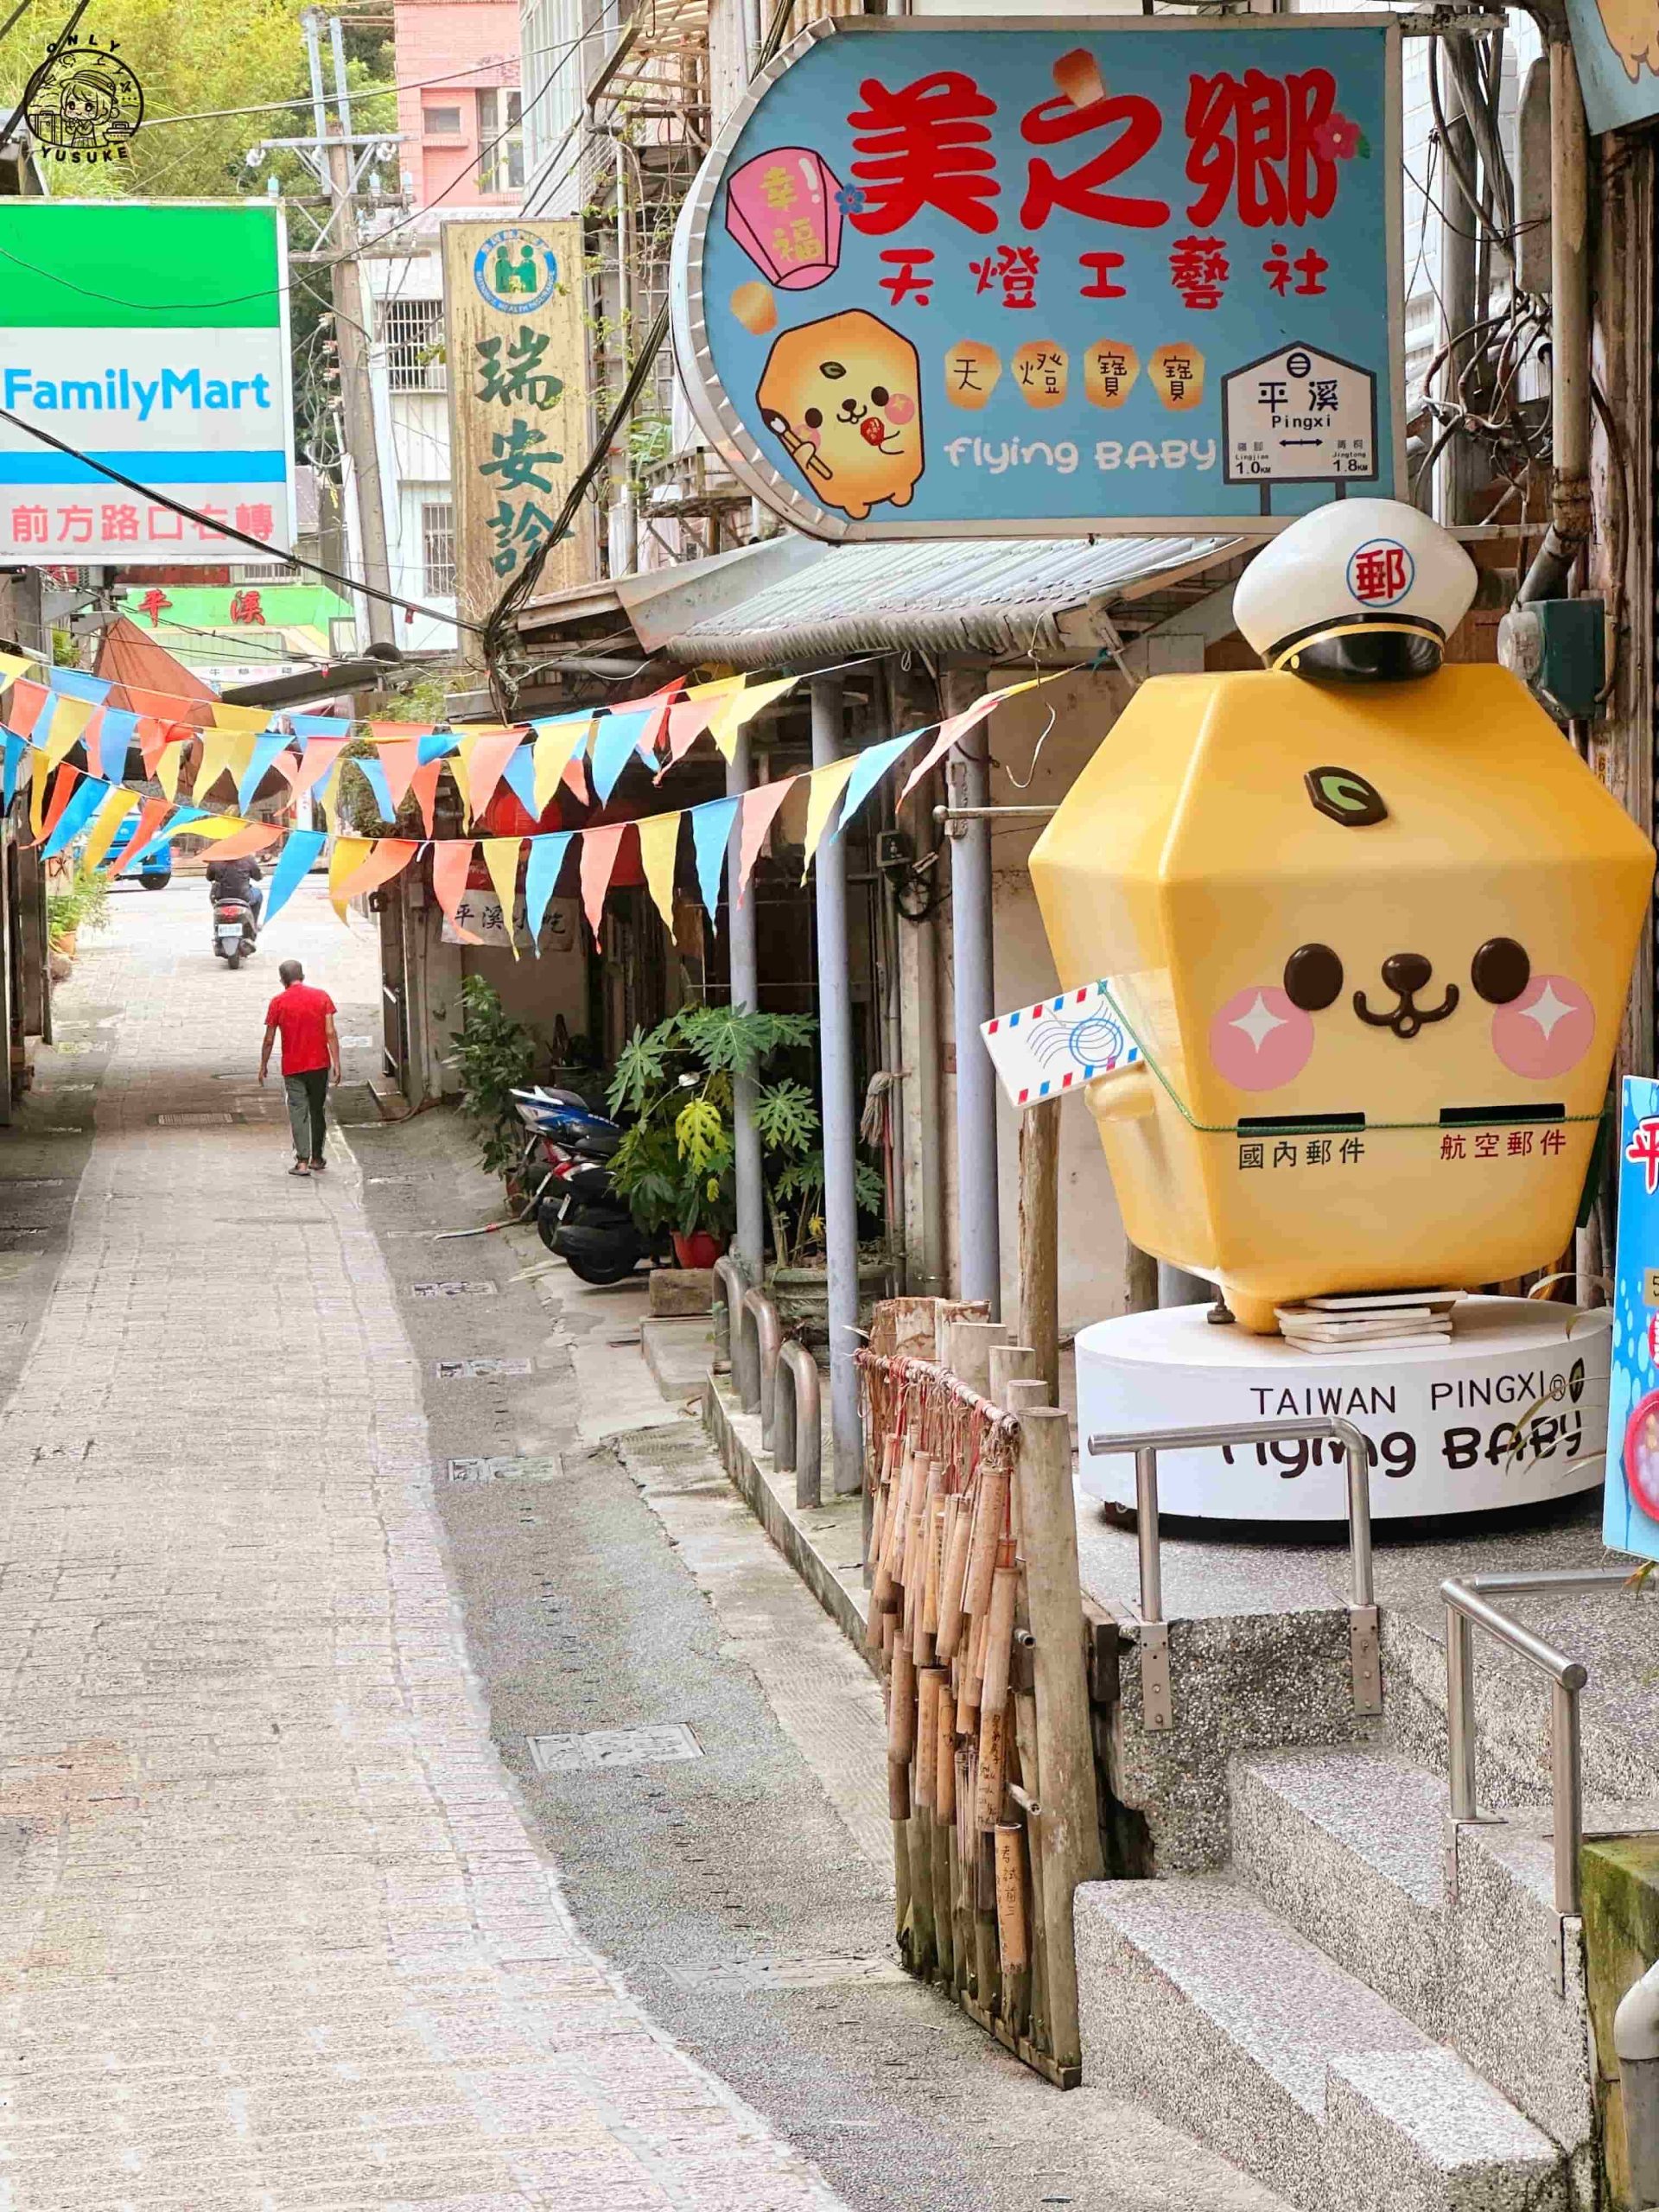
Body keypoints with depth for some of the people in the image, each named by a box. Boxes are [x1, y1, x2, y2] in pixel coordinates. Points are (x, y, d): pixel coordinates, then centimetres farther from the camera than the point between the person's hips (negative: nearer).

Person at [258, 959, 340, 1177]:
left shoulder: (278, 1002, -4)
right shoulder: (321, 997, -1)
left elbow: (269, 1039, -2)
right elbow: (330, 1033, -4)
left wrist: (263, 1065, 10)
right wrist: (336, 1062, 0)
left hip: (292, 1067, -2)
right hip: (319, 1064, 2)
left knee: (298, 1112, 0)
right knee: (317, 1111, 14)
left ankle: (302, 1161, -9)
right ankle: (317, 1159, 21)